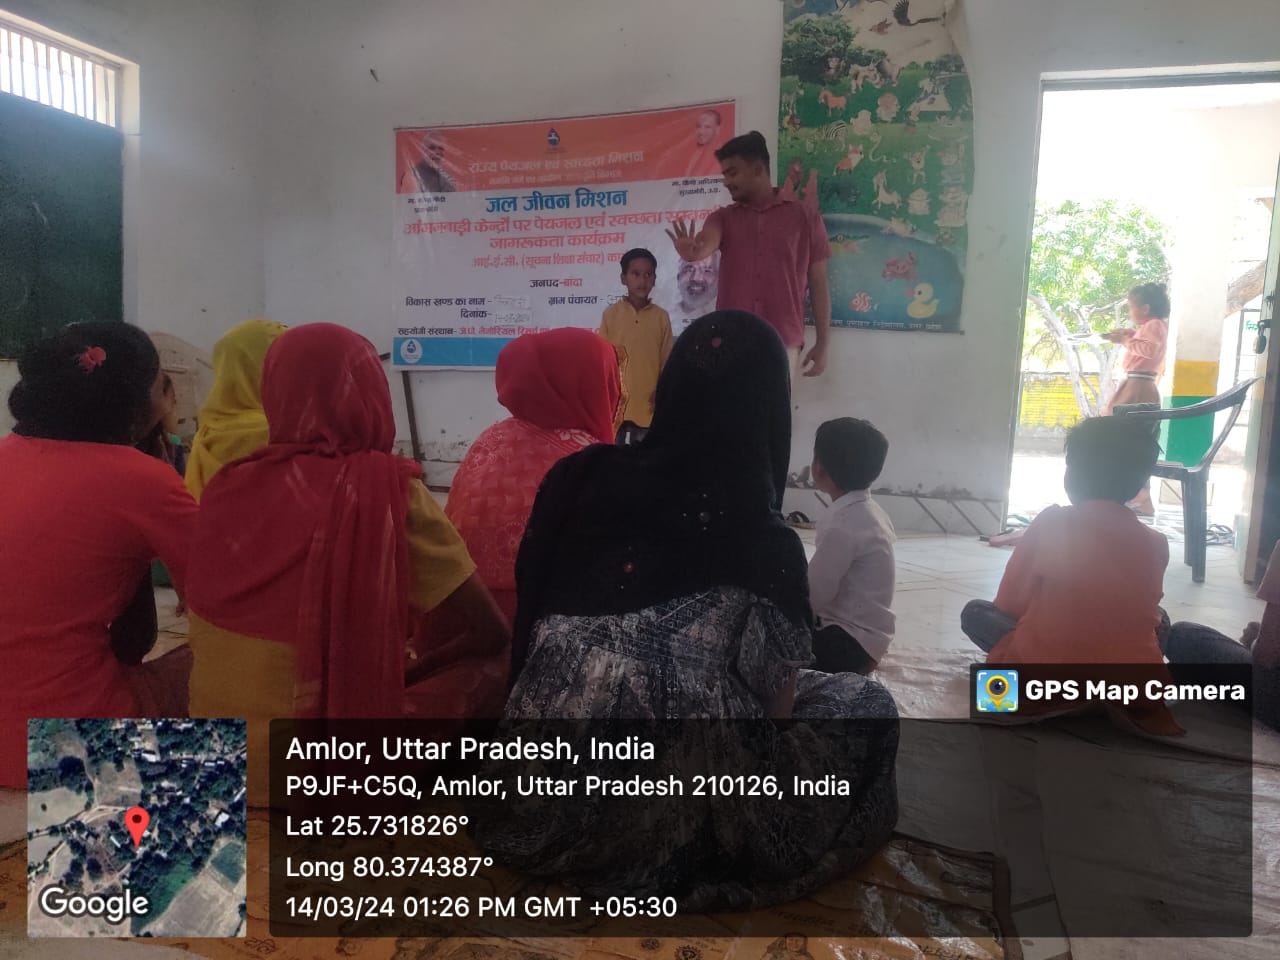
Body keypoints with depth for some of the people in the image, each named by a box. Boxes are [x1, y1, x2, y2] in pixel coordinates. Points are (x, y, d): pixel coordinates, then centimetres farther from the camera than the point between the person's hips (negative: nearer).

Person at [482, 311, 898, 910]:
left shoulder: (577, 478, -6)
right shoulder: (766, 549, -15)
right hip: (662, 834, -4)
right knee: (868, 704, 10)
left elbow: (527, 632, 6)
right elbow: (776, 709, -2)